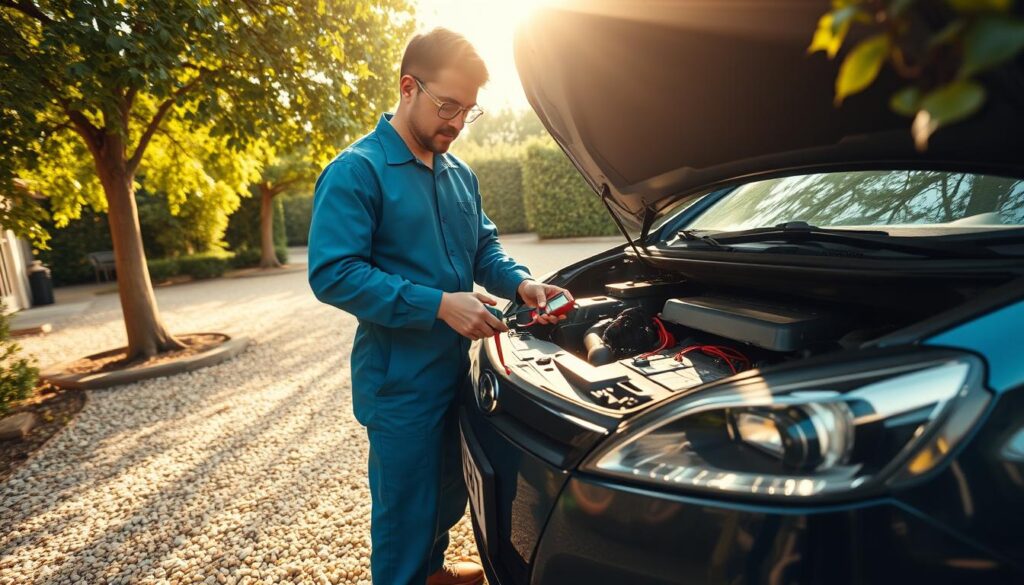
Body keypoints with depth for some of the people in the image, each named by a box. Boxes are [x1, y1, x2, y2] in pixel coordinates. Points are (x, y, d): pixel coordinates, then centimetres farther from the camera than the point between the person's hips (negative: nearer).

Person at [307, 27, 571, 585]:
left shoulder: (459, 175, 10)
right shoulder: (356, 172, -14)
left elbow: (484, 246, 17)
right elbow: (333, 274, -21)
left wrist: (521, 282, -5)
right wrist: (439, 305, -25)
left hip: (453, 370, 8)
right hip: (400, 382, -8)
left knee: (449, 494, 25)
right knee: (405, 512, 9)